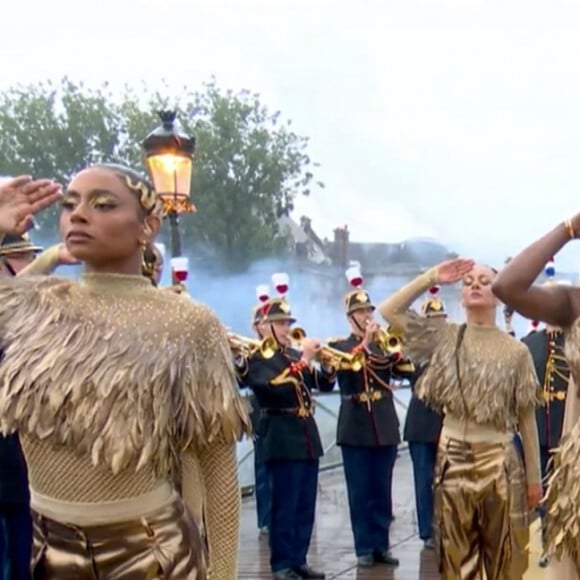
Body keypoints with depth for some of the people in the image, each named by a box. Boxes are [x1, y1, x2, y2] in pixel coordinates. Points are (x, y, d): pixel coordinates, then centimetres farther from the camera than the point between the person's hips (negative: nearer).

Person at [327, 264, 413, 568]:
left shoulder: (384, 345, 10)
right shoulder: (338, 346, 2)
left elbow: (407, 371, -5)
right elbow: (345, 366, -19)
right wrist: (365, 341, -23)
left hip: (385, 426, 3)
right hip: (355, 428, -3)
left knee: (383, 492, 7)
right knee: (360, 492, 1)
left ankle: (381, 545, 15)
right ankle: (364, 548, 9)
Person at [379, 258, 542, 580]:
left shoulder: (515, 350, -3)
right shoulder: (445, 337, 3)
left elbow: (526, 418, -1)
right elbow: (389, 310, -1)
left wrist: (534, 476, 0)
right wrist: (431, 277, -5)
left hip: (500, 462, -2)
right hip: (453, 460, 2)